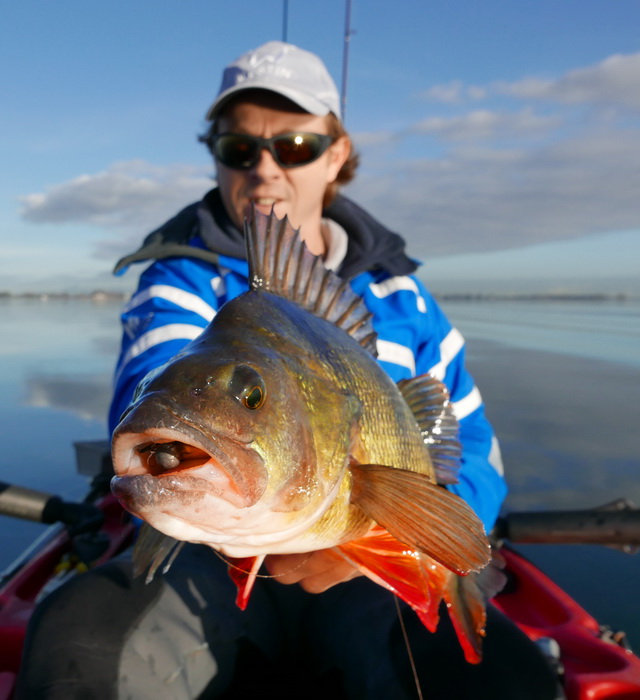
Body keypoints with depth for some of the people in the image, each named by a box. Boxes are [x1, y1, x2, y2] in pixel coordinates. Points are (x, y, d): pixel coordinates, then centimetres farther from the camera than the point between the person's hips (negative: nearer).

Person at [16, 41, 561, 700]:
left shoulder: (397, 292, 6)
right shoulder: (182, 277, 1)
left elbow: (473, 459, 4)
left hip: (366, 572, 1)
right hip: (212, 558, 0)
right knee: (77, 635, -30)